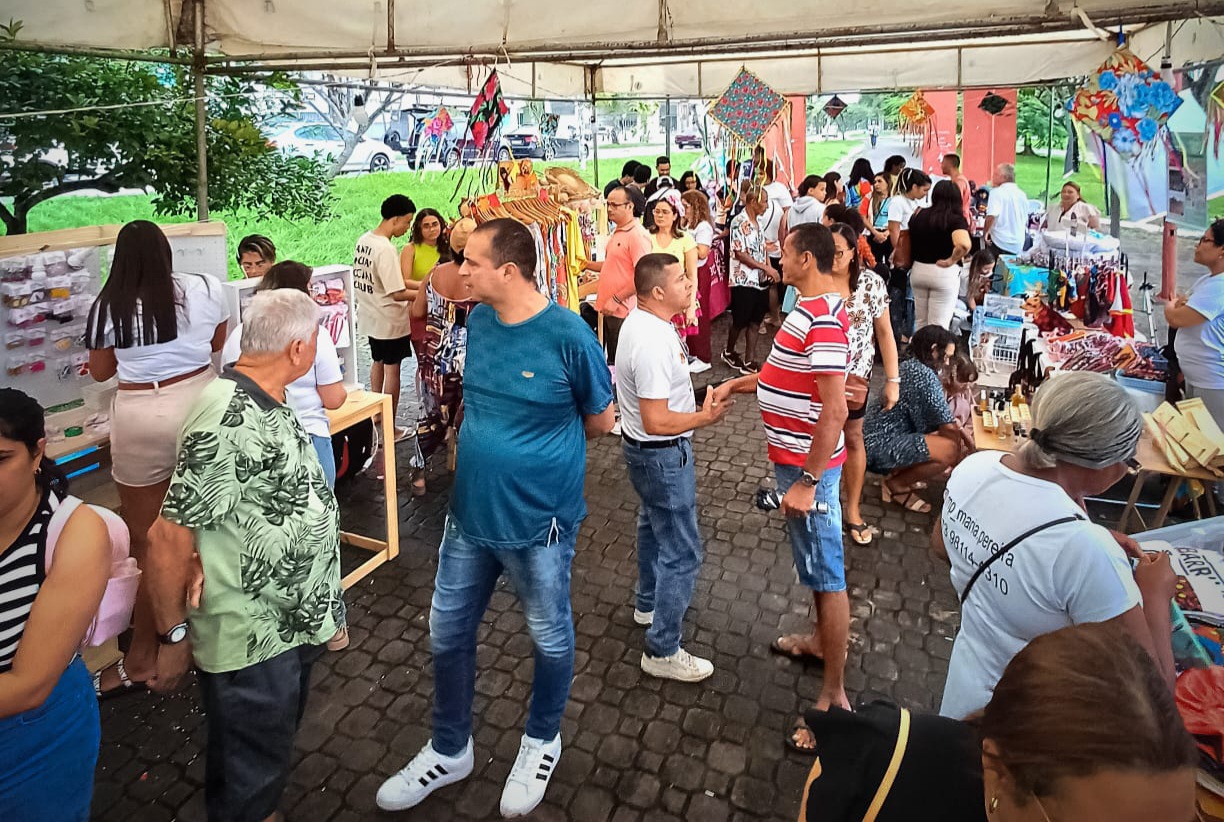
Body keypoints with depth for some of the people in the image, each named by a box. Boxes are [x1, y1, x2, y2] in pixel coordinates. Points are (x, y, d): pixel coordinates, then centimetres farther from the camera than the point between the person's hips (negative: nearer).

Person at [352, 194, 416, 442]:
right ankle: (390, 429, 11)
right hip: (390, 321, -9)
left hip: (370, 317, 9)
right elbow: (397, 294, -27)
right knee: (392, 370, 2)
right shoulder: (385, 249, -26)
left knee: (377, 363, 23)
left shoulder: (364, 240, 2)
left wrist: (420, 284, 4)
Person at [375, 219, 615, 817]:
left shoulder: (568, 335, -19)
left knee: (550, 637, 16)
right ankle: (449, 751, 42)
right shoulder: (477, 322, -2)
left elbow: (601, 422, -7)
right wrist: (494, 444, 2)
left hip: (538, 523, -5)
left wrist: (539, 445, 0)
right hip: (470, 513, 6)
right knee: (447, 632, 17)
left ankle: (542, 742, 44)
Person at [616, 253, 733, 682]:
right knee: (682, 551, 0)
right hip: (662, 454, -11)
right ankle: (662, 651, 13)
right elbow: (657, 422, -31)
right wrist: (705, 417, -19)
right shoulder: (653, 342, -31)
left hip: (643, 448, 11)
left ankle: (649, 603, 50)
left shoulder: (639, 319, 1)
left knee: (654, 525, 28)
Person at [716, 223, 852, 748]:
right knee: (814, 560, 25)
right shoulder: (811, 308, 8)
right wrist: (738, 384, 11)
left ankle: (834, 696, 11)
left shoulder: (823, 321, -24)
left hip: (808, 465, -10)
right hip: (794, 457, 10)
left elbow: (834, 412, -28)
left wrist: (807, 482, -27)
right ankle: (824, 638, 46)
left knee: (825, 571, -1)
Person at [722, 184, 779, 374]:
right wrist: (766, 268, -18)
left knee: (754, 322, 8)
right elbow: (740, 253, -17)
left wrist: (770, 269, -1)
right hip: (743, 280, -7)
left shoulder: (758, 221, 11)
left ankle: (749, 362, 13)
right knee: (740, 321, 5)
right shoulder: (739, 222, -13)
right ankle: (729, 352, 28)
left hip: (760, 280, 7)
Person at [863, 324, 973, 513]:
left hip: (872, 442, 10)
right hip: (879, 447, -10)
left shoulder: (908, 366, 14)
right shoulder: (925, 375, -16)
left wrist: (961, 432, 15)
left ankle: (897, 473, 12)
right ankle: (896, 485, -3)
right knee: (950, 449, -21)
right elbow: (947, 426, -11)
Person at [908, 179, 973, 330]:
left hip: (918, 270, 5)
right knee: (938, 326, 1)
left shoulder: (919, 215, 2)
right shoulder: (956, 219, -14)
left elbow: (907, 241, 14)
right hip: (944, 273, -5)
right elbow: (964, 245, -31)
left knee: (920, 322, 18)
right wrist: (951, 260, -17)